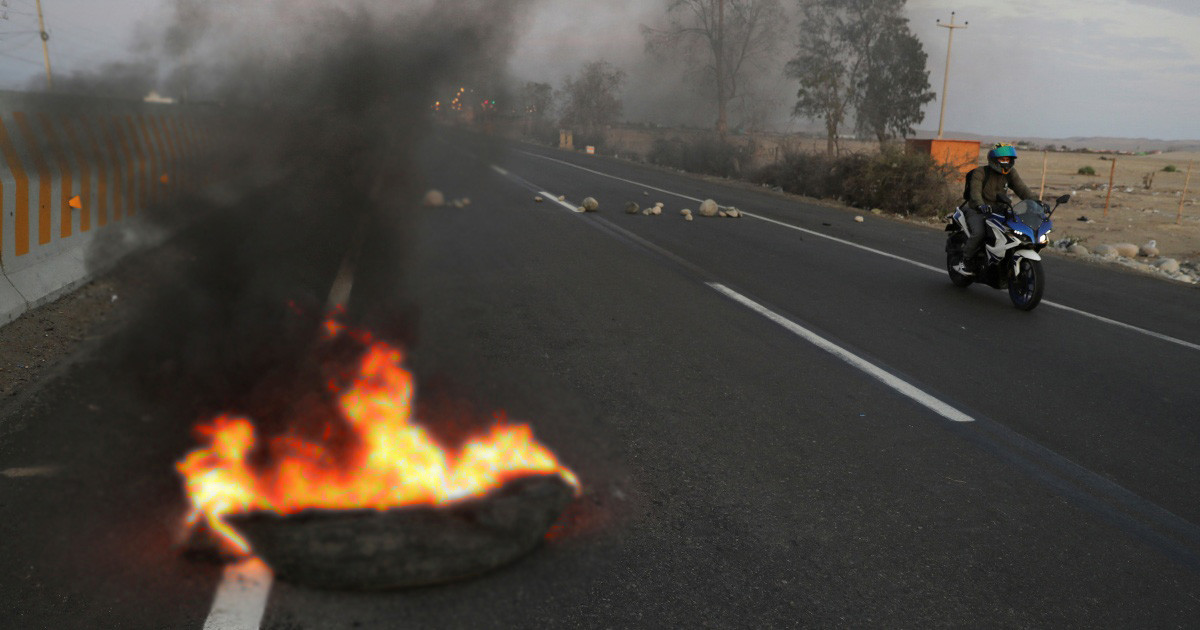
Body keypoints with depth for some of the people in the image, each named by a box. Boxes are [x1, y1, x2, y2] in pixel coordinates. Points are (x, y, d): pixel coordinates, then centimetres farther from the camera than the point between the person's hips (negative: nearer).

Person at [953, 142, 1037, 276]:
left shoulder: (1010, 173, 5)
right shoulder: (980, 172, -12)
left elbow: (1022, 189, -3)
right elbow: (975, 191, -27)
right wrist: (980, 205, -48)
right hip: (977, 210, -6)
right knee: (978, 233, -31)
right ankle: (965, 261, -12)